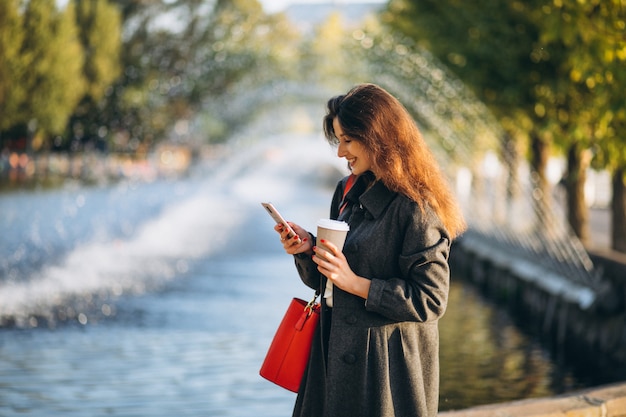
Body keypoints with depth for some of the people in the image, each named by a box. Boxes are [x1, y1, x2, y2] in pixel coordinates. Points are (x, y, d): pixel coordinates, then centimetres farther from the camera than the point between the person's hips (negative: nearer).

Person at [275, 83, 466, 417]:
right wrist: (308, 250, -4)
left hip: (389, 363, -7)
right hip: (336, 353, 7)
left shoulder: (416, 208, -17)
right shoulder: (348, 192, 8)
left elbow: (430, 300, -18)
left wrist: (357, 284, -20)